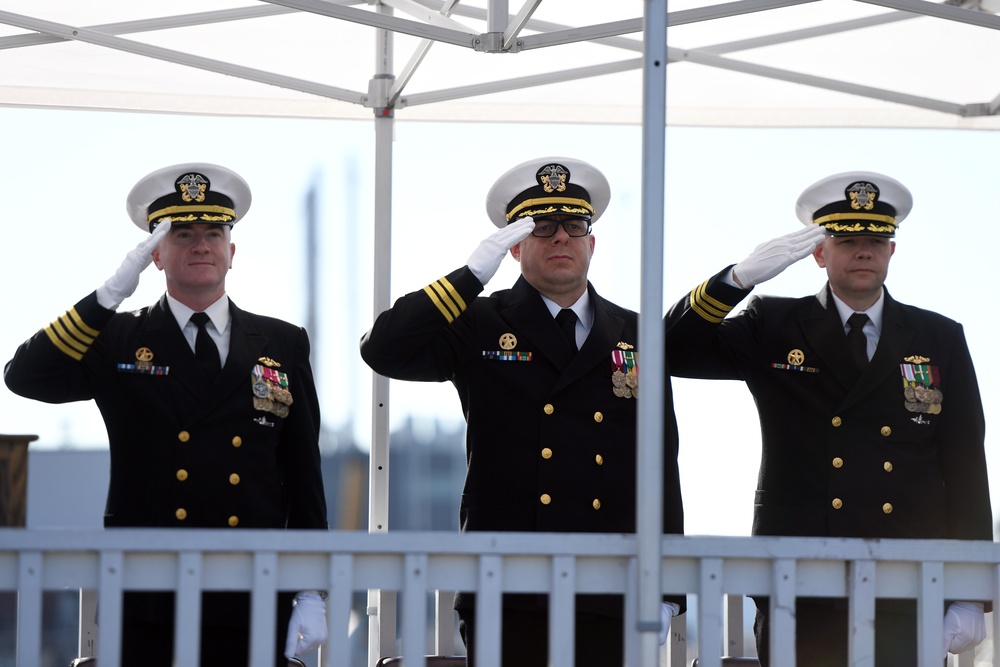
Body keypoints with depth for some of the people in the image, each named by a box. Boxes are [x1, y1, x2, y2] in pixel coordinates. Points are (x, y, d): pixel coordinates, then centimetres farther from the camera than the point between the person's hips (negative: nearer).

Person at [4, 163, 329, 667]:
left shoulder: (283, 346, 10)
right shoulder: (117, 341, 7)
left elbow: (303, 475, 9)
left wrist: (311, 594, 3)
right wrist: (112, 294, -17)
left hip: (252, 608, 1)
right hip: (147, 610, -1)